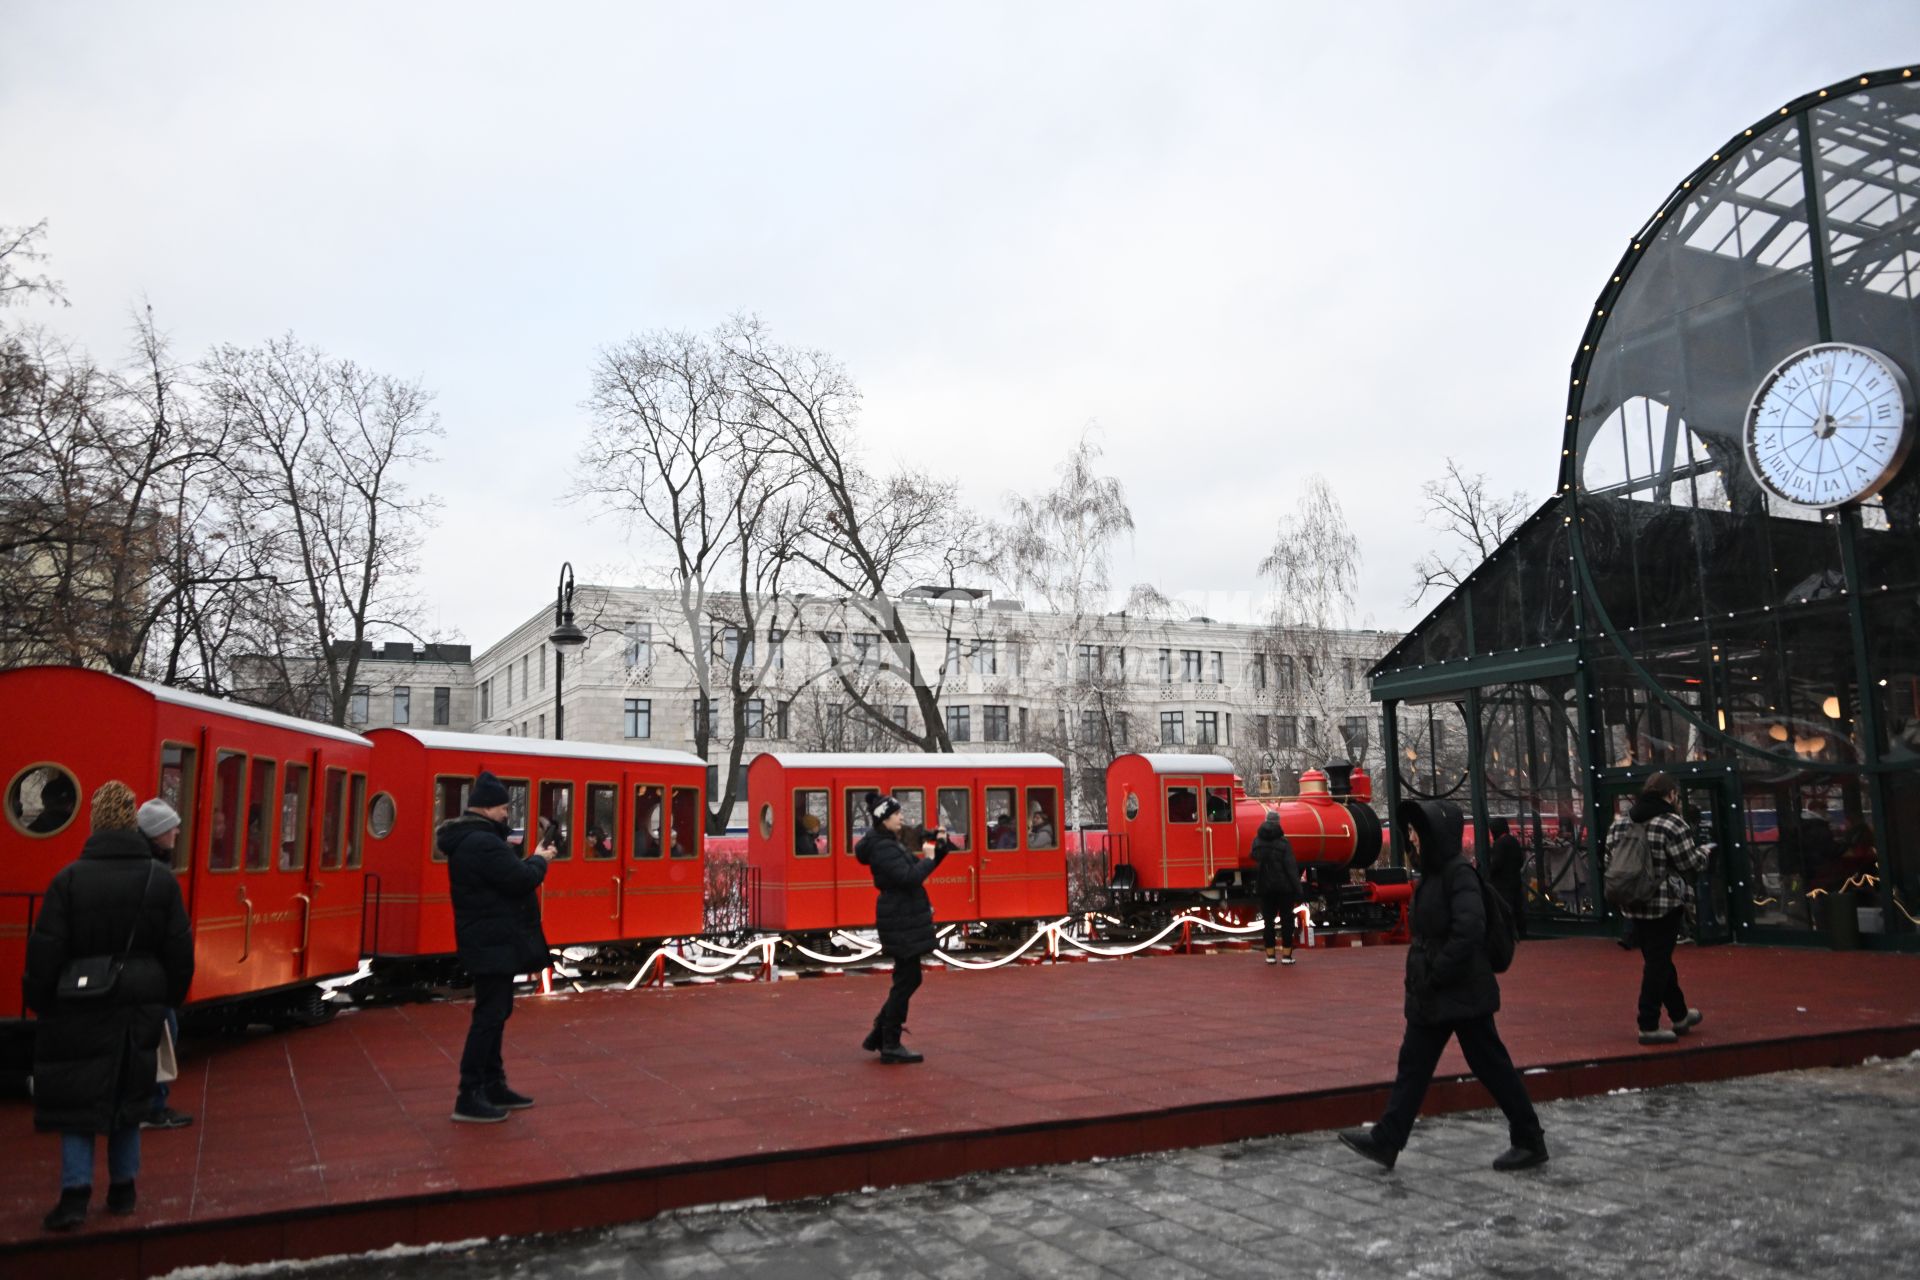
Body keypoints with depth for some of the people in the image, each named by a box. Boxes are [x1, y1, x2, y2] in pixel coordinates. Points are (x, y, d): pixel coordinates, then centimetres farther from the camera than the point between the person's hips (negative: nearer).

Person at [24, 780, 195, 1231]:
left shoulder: (69, 879, -11)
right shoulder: (161, 881, -3)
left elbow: (45, 952, -8)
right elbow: (180, 950, 1)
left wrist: (40, 1000, 5)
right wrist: (170, 999, 13)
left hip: (81, 1008, -2)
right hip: (140, 1008, 3)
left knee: (76, 1098, 7)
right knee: (129, 1095, 14)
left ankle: (76, 1192, 0)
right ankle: (123, 1189, 21)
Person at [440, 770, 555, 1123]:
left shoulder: (467, 839, 13)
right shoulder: (482, 843, -23)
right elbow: (521, 880, -23)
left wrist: (530, 860, 3)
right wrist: (539, 861, -6)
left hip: (490, 941, 11)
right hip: (494, 943, -11)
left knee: (495, 1012, 17)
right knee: (489, 1014, -7)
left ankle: (493, 1086, 26)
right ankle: (469, 1098, -2)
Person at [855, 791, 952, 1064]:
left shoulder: (891, 844, 15)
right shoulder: (883, 849, -17)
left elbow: (915, 868, 19)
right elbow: (910, 877, -28)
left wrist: (941, 846, 6)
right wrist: (928, 858, -13)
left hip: (905, 918, 10)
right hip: (900, 922, -10)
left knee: (907, 979, 16)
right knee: (906, 980, -3)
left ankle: (879, 1035, 24)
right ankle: (891, 1046, 7)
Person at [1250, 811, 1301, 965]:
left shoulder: (1257, 841, -1)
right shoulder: (1283, 843, -13)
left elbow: (1255, 860, 9)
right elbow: (1291, 868, -14)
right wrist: (1297, 891, -11)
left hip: (1265, 888, 3)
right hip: (1284, 887, -3)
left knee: (1268, 921, 9)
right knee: (1287, 920, 6)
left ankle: (1270, 954, 10)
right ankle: (1286, 955, 4)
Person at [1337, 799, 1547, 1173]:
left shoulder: (1458, 874, -17)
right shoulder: (1433, 874, 11)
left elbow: (1469, 931, -27)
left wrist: (1437, 973, -21)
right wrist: (1419, 978, 13)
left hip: (1462, 993, -9)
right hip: (1433, 996, 9)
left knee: (1490, 1065, 4)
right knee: (1413, 1065, 10)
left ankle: (1530, 1141, 19)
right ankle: (1386, 1141, 14)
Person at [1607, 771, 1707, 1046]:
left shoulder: (1620, 822, 5)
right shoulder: (1672, 823, -15)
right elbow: (1692, 863, -10)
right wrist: (1703, 854, 11)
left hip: (1632, 905, 7)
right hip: (1665, 905, -7)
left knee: (1657, 960, 18)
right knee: (1658, 962, 1)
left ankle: (1679, 1015, 34)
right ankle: (1649, 1026, 4)